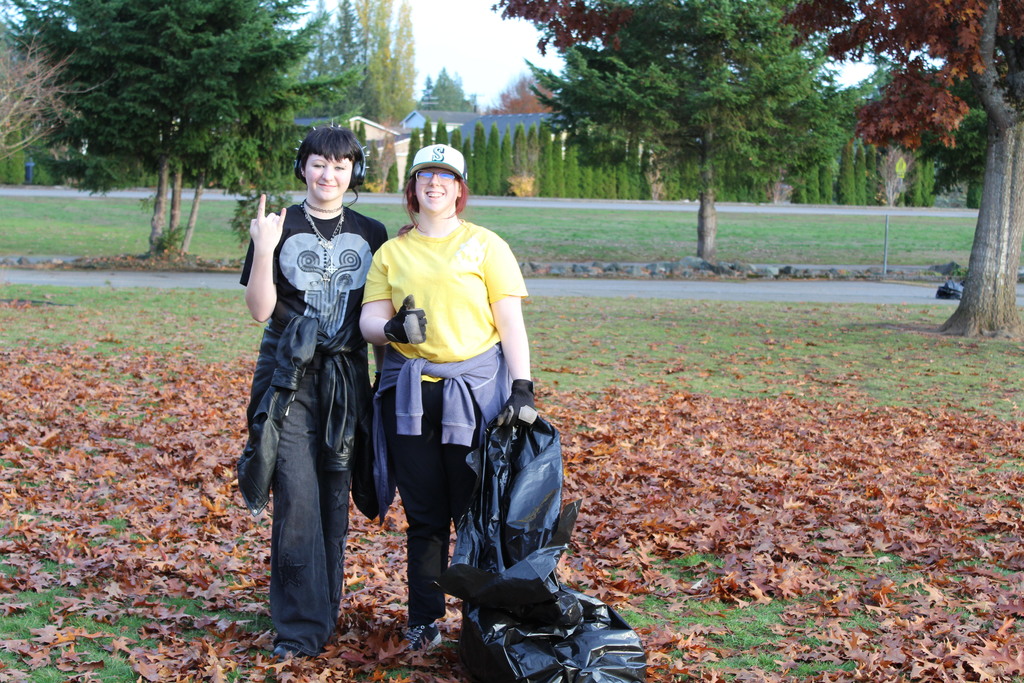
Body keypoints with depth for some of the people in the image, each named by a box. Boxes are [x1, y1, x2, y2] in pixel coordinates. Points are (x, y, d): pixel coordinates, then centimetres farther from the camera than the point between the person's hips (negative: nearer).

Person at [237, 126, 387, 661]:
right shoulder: (279, 229, 1)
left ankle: (326, 611, 19)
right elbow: (261, 310, -5)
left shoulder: (371, 234, 9)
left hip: (346, 379, 3)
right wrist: (264, 251, -17)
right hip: (289, 376, -2)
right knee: (297, 496, -9)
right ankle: (299, 626, -3)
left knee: (334, 494, 6)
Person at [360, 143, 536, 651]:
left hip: (474, 389, -2)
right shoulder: (391, 252, 13)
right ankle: (423, 620, 15)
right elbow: (369, 319, 6)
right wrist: (393, 328, -17)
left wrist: (522, 388, -9)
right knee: (424, 516, 5)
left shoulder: (485, 245, 6)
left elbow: (510, 322, 0)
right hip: (409, 393, 2)